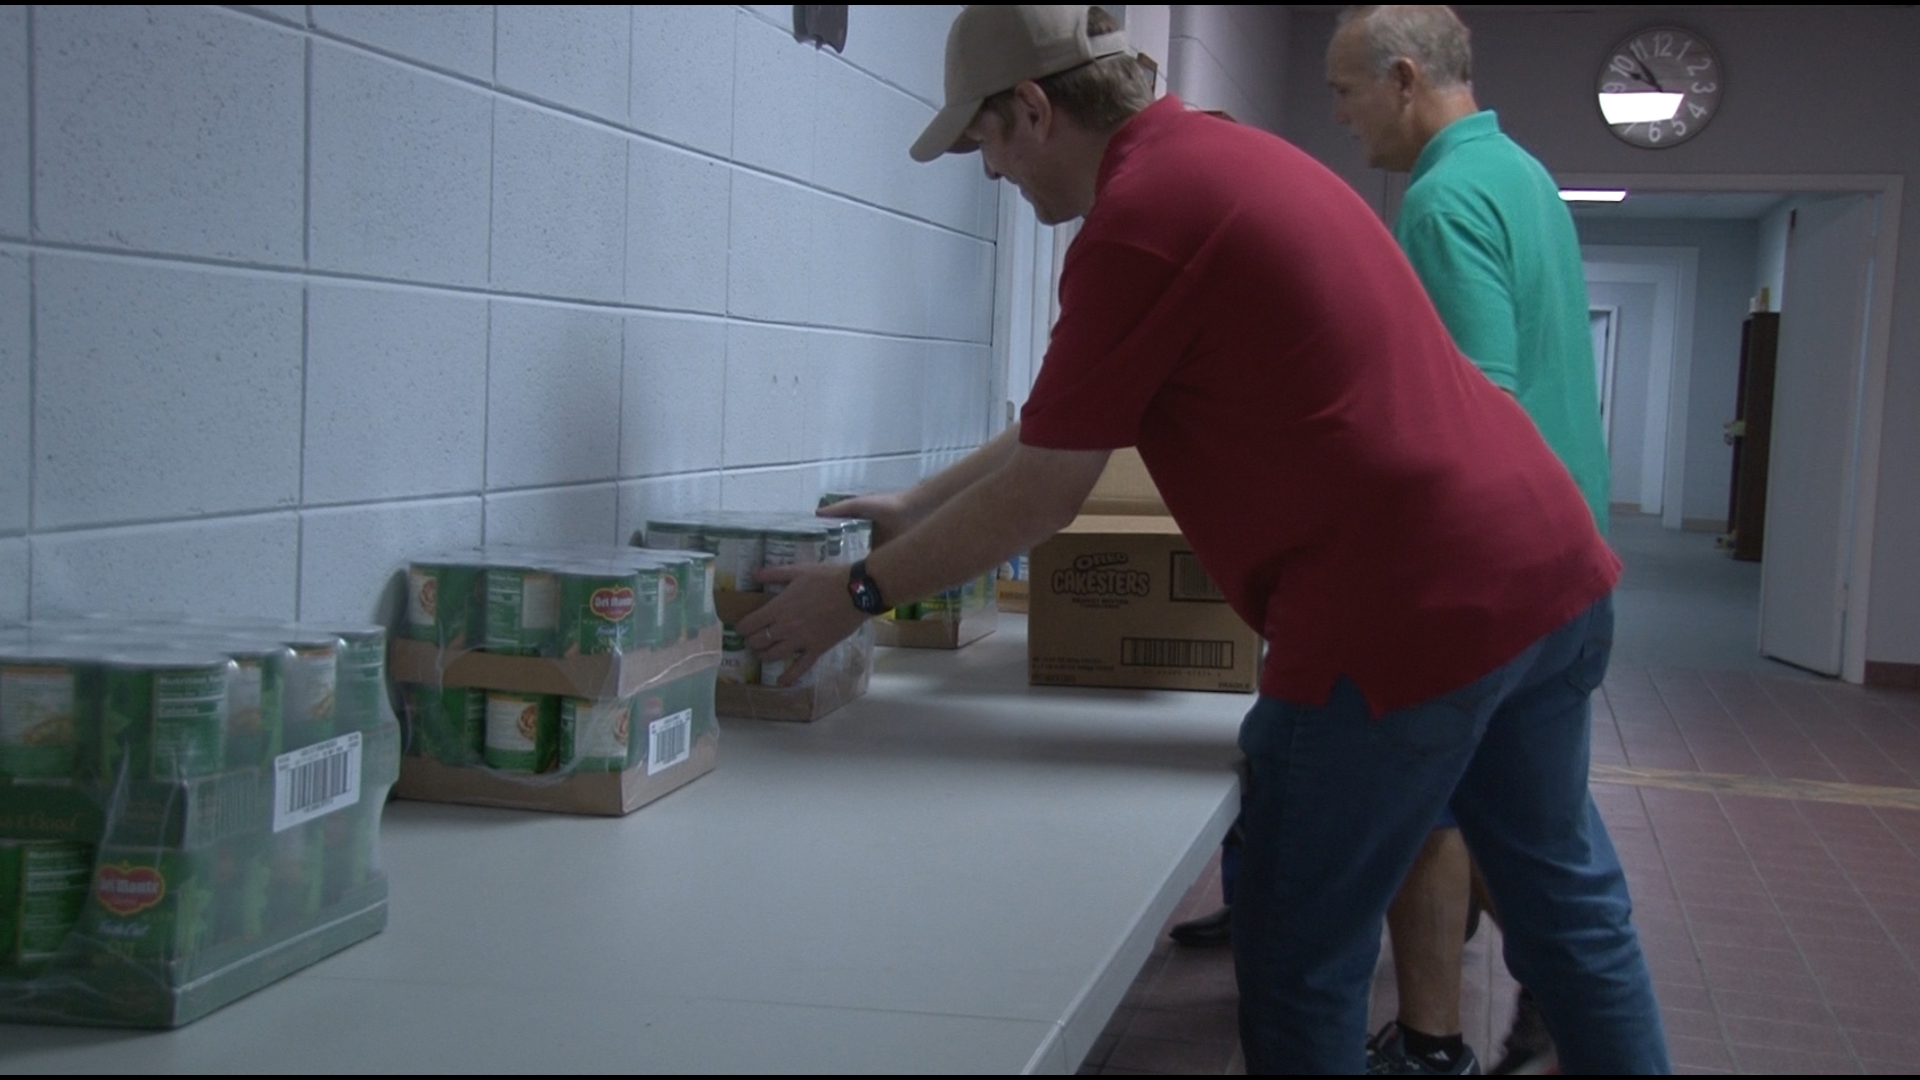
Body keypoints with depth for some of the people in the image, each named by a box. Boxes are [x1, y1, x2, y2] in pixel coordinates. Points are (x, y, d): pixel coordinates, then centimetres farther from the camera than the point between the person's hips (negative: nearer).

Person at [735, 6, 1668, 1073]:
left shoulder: (1137, 217, -13)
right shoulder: (1225, 151, 17)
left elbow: (1041, 497, -7)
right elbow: (1070, 422, 24)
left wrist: (859, 589, 6)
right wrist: (920, 505, 29)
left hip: (1408, 621, -9)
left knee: (1303, 970, 6)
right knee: (1572, 903, 20)